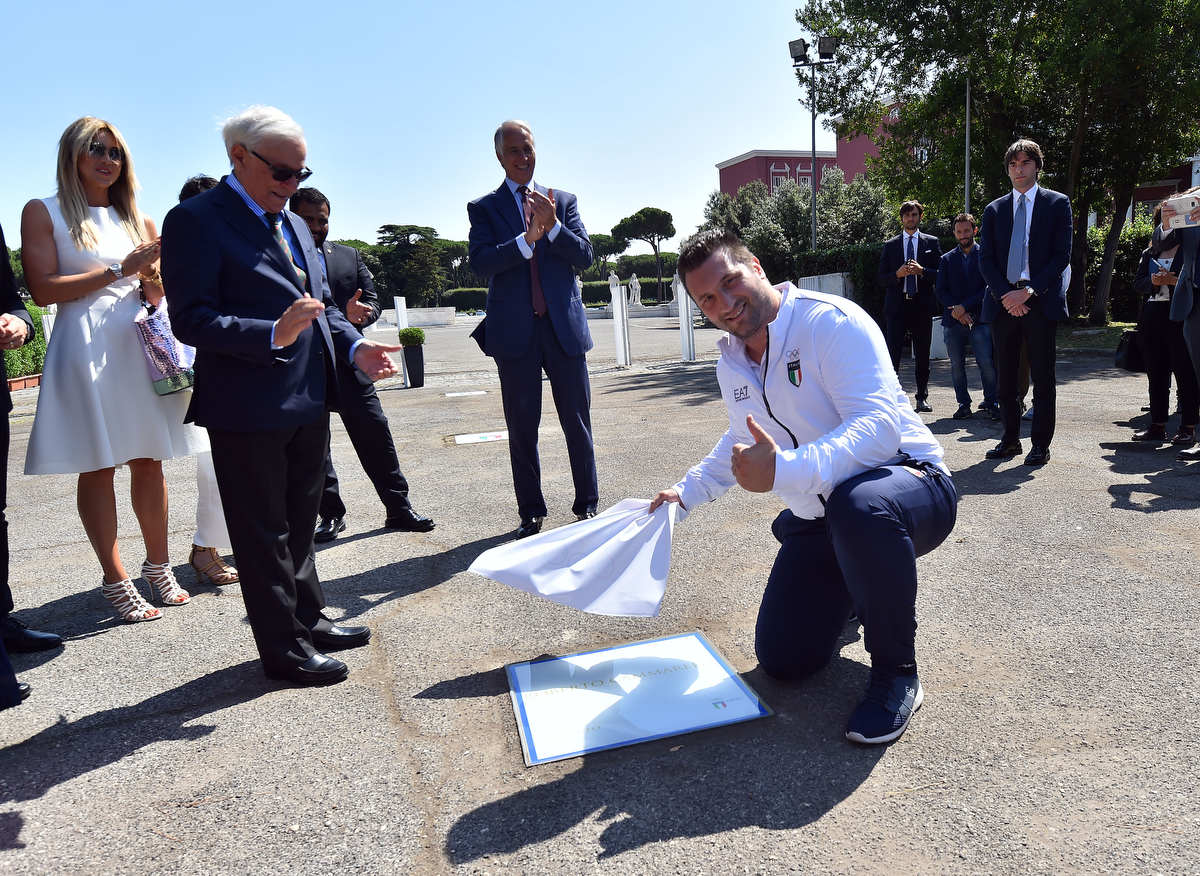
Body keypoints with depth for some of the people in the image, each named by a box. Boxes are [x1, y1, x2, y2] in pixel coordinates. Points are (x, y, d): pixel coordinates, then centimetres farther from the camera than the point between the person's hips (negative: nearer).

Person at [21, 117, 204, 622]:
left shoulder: (137, 219, 17)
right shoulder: (43, 213, 4)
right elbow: (44, 289, -6)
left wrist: (153, 281, -3)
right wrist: (119, 269, -10)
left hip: (143, 347, 4)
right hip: (85, 348, -4)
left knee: (149, 463, 7)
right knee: (97, 469, 0)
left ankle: (158, 568, 19)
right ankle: (115, 581, 8)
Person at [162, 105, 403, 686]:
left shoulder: (294, 224, 17)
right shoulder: (195, 219, -9)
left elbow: (322, 304, 20)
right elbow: (191, 319, -17)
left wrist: (354, 345, 2)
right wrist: (274, 334, -30)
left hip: (309, 402, 8)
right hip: (247, 410, -8)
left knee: (299, 522, 19)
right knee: (263, 531, 4)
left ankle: (307, 620, 35)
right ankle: (282, 648, 17)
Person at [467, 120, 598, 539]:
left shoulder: (563, 201, 13)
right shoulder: (483, 207, 8)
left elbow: (585, 256, 3)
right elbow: (480, 261, -8)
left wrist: (553, 225, -12)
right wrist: (527, 238, -20)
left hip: (564, 326, 1)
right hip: (514, 331, -1)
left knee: (577, 421, 6)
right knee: (522, 426, 5)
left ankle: (586, 504, 20)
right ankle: (531, 512, 18)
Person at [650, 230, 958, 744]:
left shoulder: (830, 321, -20)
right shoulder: (731, 365, 5)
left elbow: (879, 426, -32)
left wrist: (784, 470, -45)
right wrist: (686, 493, 25)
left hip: (905, 480, -6)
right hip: (819, 518, 7)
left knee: (856, 505, -44)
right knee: (783, 660, 2)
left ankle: (897, 673, -17)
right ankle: (854, 590, 34)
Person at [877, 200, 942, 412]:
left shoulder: (931, 243, 11)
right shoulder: (890, 245, 12)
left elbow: (940, 274, 5)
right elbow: (882, 278, 7)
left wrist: (922, 271, -12)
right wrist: (898, 274, -12)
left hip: (922, 305, 1)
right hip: (897, 306, 0)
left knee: (923, 355, 5)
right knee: (892, 354, -6)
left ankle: (922, 397, 13)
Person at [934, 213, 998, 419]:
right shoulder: (946, 259, 14)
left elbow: (989, 287, -2)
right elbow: (939, 290, 7)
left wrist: (965, 306, -11)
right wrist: (954, 310, -8)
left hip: (979, 319, -2)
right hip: (952, 320, 2)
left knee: (987, 363, -9)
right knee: (957, 365, 4)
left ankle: (991, 402, 4)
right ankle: (963, 404, 13)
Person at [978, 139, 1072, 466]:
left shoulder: (1057, 203, 6)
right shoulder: (994, 209, 14)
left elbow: (1062, 255, -2)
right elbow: (985, 258, 7)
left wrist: (1030, 291, -13)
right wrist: (1005, 294, -8)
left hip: (1041, 301, -3)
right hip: (1003, 301, 3)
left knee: (1042, 377, 0)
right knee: (1005, 377, 7)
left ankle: (1041, 444, 7)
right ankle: (1010, 439, 17)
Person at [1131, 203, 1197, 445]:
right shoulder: (1150, 253, 16)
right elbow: (1137, 283, 10)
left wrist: (1175, 280, -19)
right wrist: (1153, 281, -8)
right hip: (1152, 315, 5)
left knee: (1185, 372, -3)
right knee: (1156, 373, 8)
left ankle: (1188, 428, 2)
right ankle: (1158, 425, 14)